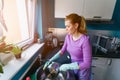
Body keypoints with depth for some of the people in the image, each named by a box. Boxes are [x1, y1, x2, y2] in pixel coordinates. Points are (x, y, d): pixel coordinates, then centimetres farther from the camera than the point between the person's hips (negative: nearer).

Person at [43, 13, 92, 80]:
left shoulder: (85, 40, -30)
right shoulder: (68, 36, -11)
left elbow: (87, 64, -26)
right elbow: (62, 51, 0)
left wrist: (68, 66, -29)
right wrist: (50, 60, -7)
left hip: (82, 71, -5)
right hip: (73, 66, 5)